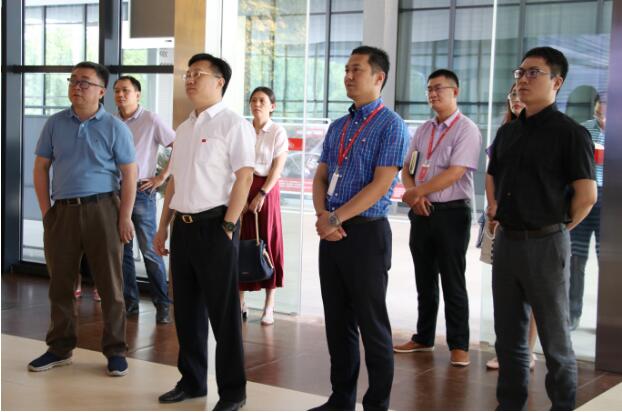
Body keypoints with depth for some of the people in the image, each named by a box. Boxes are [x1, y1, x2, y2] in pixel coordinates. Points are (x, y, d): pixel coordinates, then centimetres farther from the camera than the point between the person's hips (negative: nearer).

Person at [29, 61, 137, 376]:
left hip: (102, 209, -3)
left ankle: (115, 350, 13)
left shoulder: (114, 127, -1)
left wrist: (125, 217, -9)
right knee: (60, 281, 9)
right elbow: (41, 167, 10)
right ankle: (60, 347, 23)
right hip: (62, 210, 3)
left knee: (109, 283, 3)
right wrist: (45, 210, 1)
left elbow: (129, 174, -3)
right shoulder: (55, 124, 7)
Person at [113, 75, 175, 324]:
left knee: (150, 250, -5)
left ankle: (162, 304, 4)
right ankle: (129, 302, 16)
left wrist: (162, 177, -8)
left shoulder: (151, 121, -4)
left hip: (141, 191, -5)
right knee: (121, 250, 7)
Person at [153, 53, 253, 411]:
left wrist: (228, 227, -19)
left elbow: (244, 178, -15)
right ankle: (192, 381, 28)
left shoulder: (233, 125, -8)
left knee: (223, 312, 0)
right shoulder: (184, 128, 16)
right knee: (186, 308, 14)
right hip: (183, 227, 8)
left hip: (214, 226, -7)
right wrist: (164, 227, 17)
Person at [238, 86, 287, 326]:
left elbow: (277, 167, -7)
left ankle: (269, 305, 8)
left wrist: (262, 194, -15)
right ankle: (240, 302, 8)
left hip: (267, 190, -2)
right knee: (241, 242, 1)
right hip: (243, 187, 3)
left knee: (268, 243, 1)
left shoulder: (278, 132, -1)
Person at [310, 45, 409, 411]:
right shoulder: (338, 127, 15)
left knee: (372, 325, 1)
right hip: (332, 234, 7)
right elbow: (321, 177, 14)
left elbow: (380, 185, -16)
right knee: (337, 322, 12)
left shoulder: (391, 126, -7)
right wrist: (322, 215, -6)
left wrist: (336, 218, -15)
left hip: (366, 233, -7)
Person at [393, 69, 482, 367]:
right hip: (422, 212, 6)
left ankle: (459, 345, 8)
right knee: (424, 280, 14)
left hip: (451, 212, -6)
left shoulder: (466, 129, -9)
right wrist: (413, 195, -7)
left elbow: (455, 173, -18)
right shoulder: (423, 130, 13)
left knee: (452, 282, 0)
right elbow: (406, 169, 12)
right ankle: (424, 338, 25)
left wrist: (417, 192, -17)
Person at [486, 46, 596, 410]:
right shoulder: (508, 131, 10)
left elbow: (586, 195, -13)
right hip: (507, 240, 7)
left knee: (555, 336, 4)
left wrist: (559, 228, -3)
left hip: (546, 244, -7)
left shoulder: (570, 133, -10)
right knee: (509, 334, 14)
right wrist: (495, 206, 11)